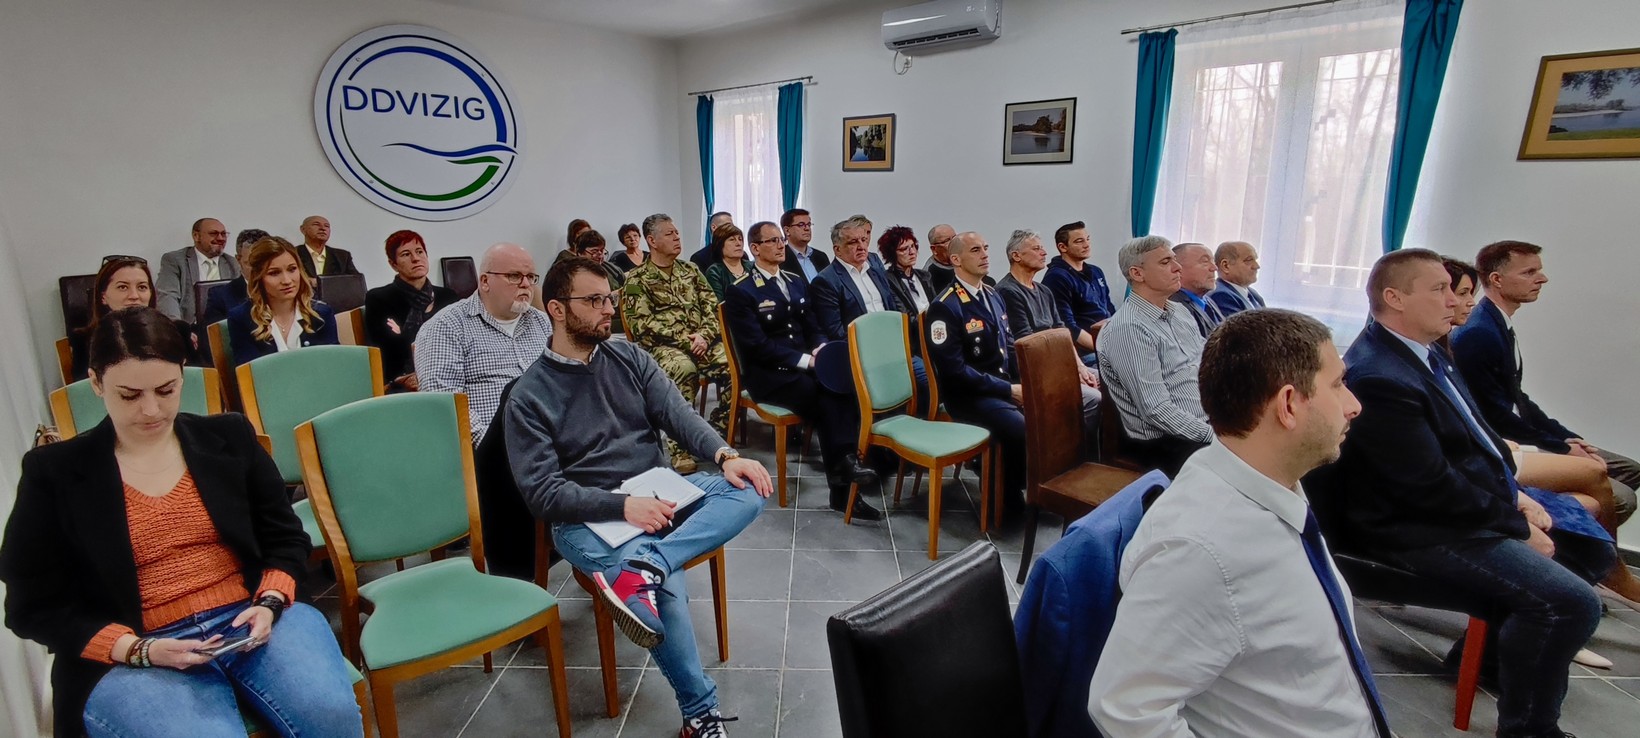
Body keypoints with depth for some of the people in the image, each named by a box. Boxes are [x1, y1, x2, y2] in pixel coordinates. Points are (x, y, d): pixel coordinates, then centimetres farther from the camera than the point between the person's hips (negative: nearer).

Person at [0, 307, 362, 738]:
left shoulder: (229, 437, 9)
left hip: (251, 622, 1)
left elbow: (286, 538, 13)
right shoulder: (53, 472, 4)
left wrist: (270, 605, -7)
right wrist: (140, 650, -11)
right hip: (131, 659, -1)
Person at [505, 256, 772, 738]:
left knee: (750, 488, -20)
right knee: (666, 584, -31)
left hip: (659, 493, 5)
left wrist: (725, 455, -22)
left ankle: (644, 565, -35)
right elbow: (541, 492, -10)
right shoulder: (529, 396, -3)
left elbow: (677, 414, -2)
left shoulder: (630, 358, 9)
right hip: (589, 518, -4)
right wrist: (622, 505, -25)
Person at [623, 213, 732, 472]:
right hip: (662, 346, -4)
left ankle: (718, 431, -6)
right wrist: (685, 340, -14)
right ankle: (679, 446, -28)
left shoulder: (690, 270, 20)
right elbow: (642, 324, -6)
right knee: (684, 368, -38)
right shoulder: (637, 279, 5)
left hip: (702, 341, 4)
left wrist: (704, 336, -8)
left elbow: (713, 307, 13)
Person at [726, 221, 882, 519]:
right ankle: (843, 474, -22)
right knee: (826, 396, -31)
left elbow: (813, 327, 16)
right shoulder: (741, 291, -5)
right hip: (767, 374, -5)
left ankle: (845, 462, -25)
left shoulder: (796, 282, 17)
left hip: (804, 366, 6)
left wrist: (821, 349, -8)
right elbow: (757, 345, -13)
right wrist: (806, 360, -20)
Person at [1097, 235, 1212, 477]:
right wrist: (1216, 436, -19)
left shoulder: (1179, 312, 11)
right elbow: (1156, 410, -21)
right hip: (1163, 442, -9)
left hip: (1212, 424, 9)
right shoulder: (1127, 329, -18)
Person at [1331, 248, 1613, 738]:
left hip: (1483, 501, 11)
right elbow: (1433, 487, -24)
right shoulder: (1378, 378, -27)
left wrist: (1514, 494, 4)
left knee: (1593, 548, 18)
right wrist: (1518, 527, -11)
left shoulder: (1423, 353, 7)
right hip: (1425, 532, -11)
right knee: (1571, 602, -20)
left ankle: (1504, 639, 30)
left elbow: (1478, 434, 16)